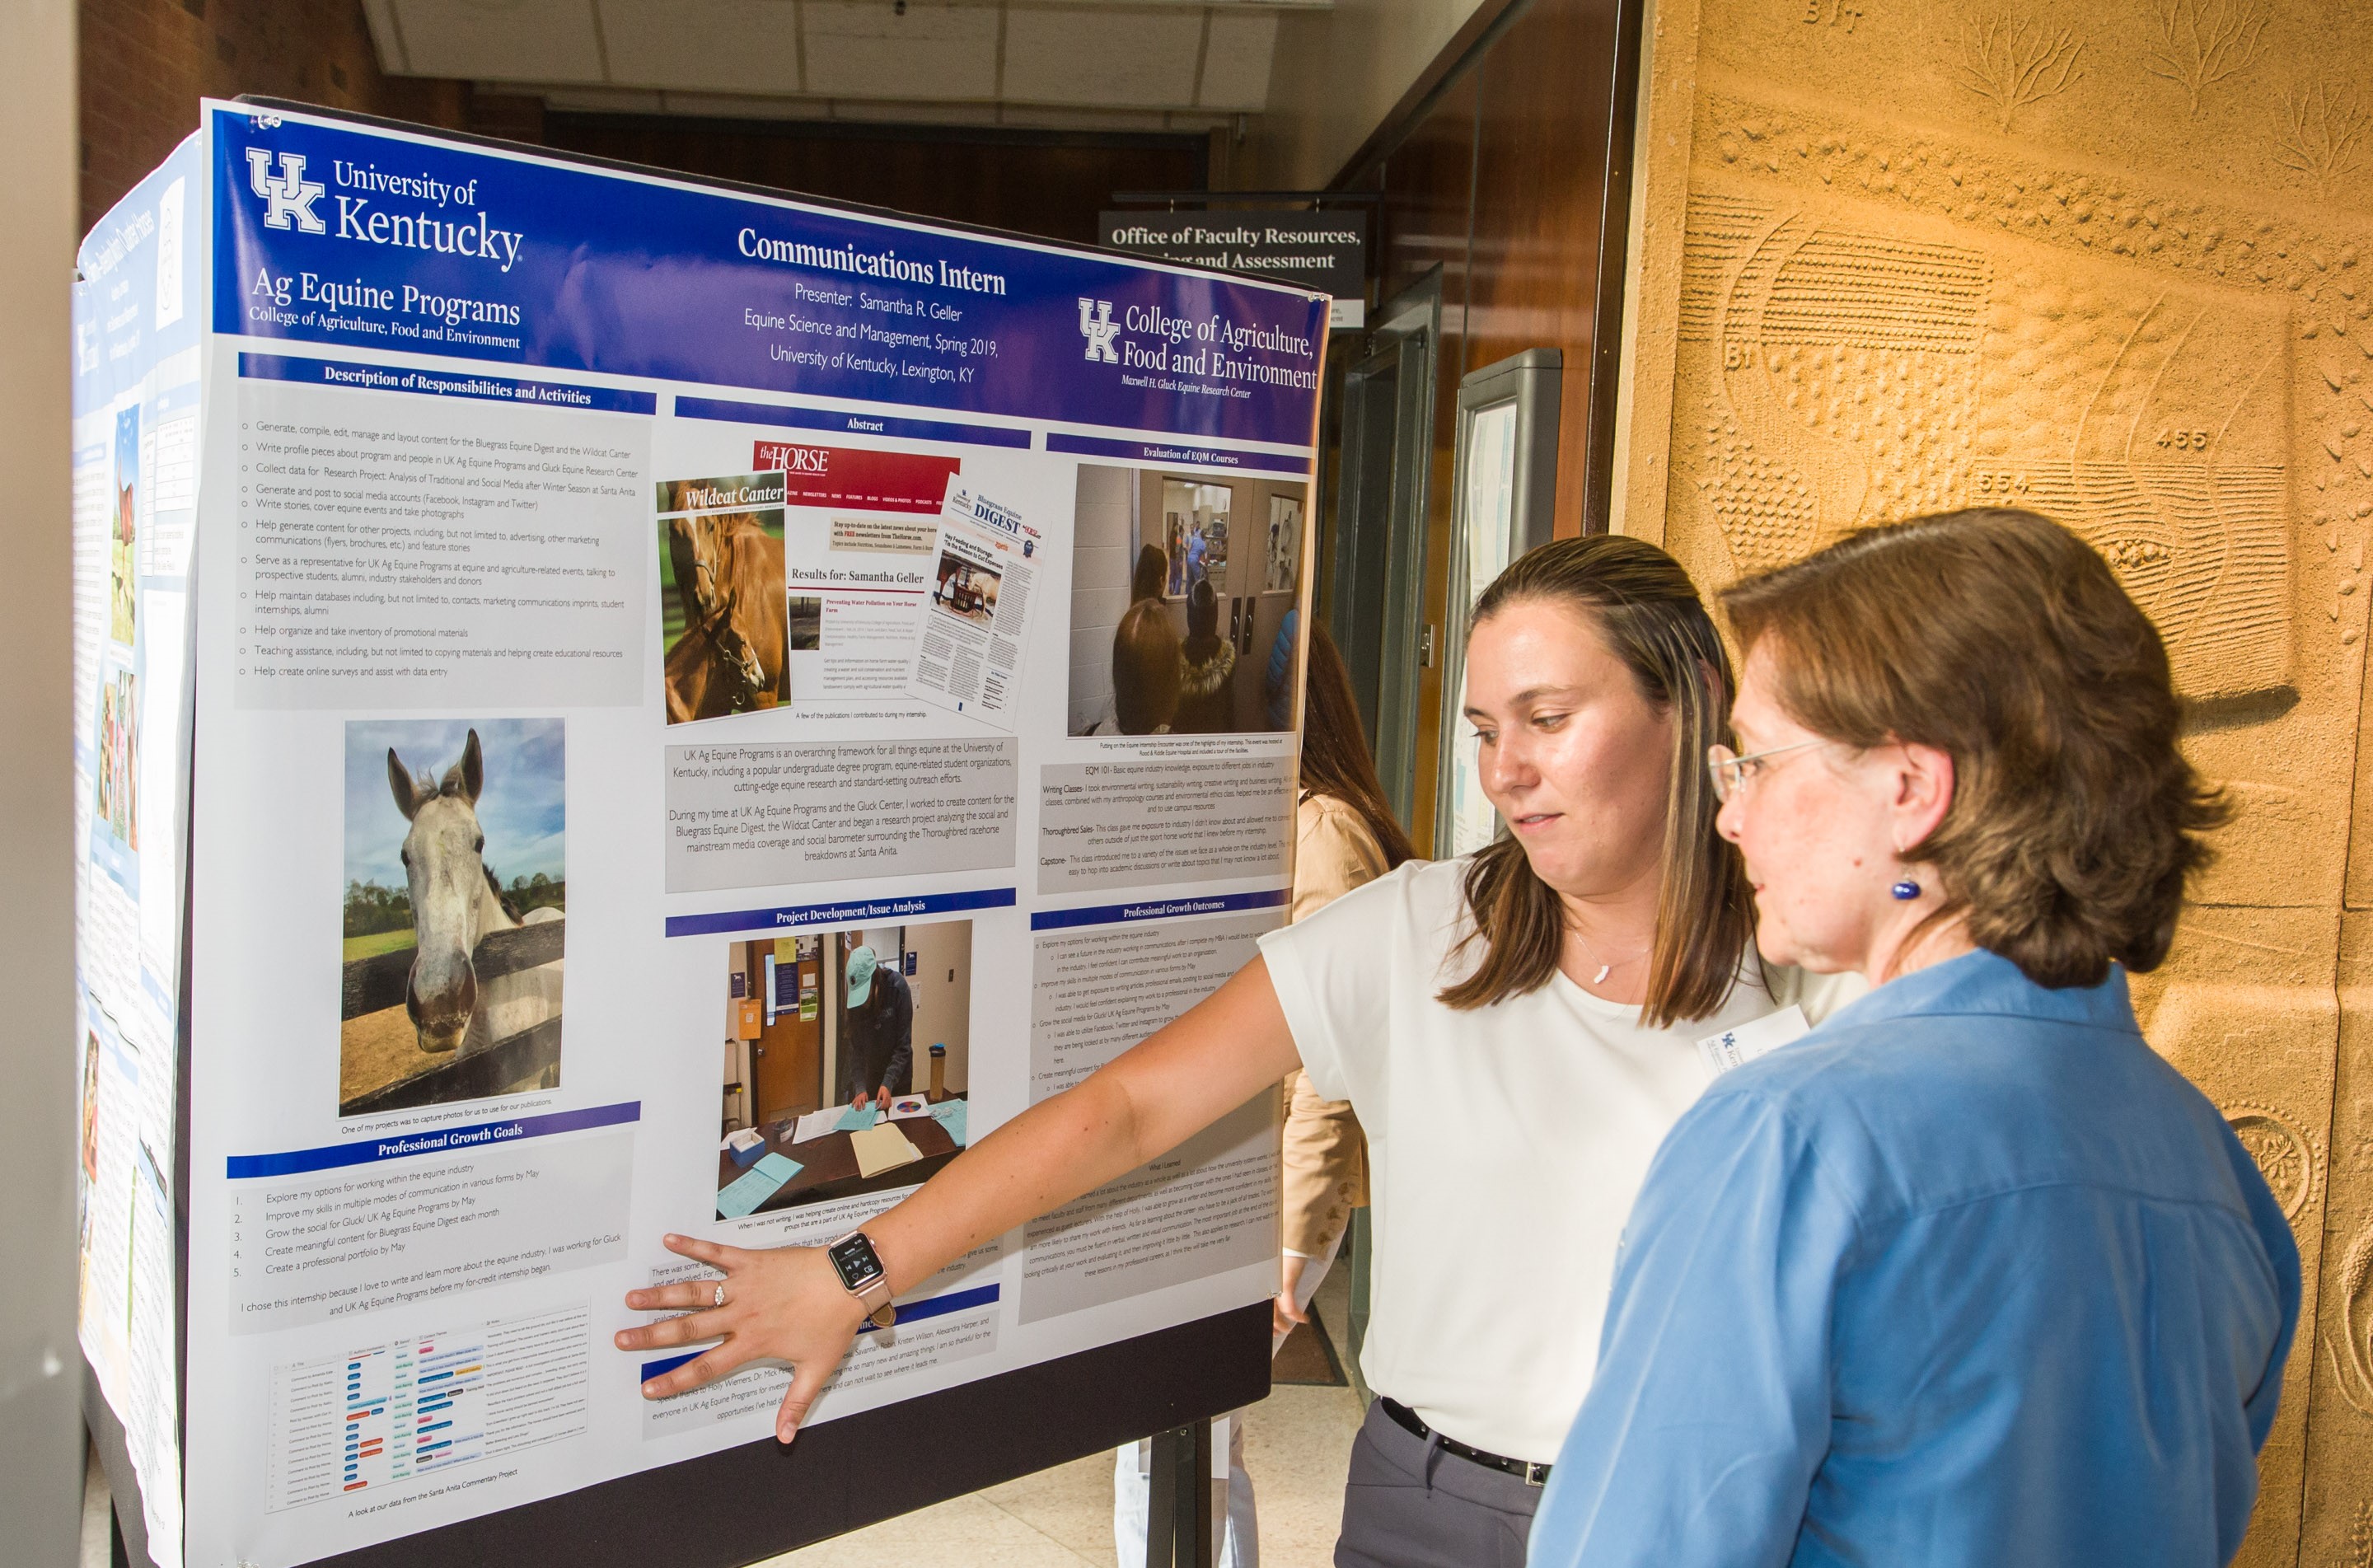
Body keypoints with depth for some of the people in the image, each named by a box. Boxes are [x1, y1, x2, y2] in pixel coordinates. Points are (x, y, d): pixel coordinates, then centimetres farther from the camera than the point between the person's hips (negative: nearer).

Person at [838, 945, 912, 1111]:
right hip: (868, 1077, 2)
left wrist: (888, 1084, -28)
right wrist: (859, 1087, -21)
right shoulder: (854, 998, -13)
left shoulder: (898, 987, -23)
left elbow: (904, 1046, -20)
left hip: (897, 1078, -2)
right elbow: (855, 1046, -10)